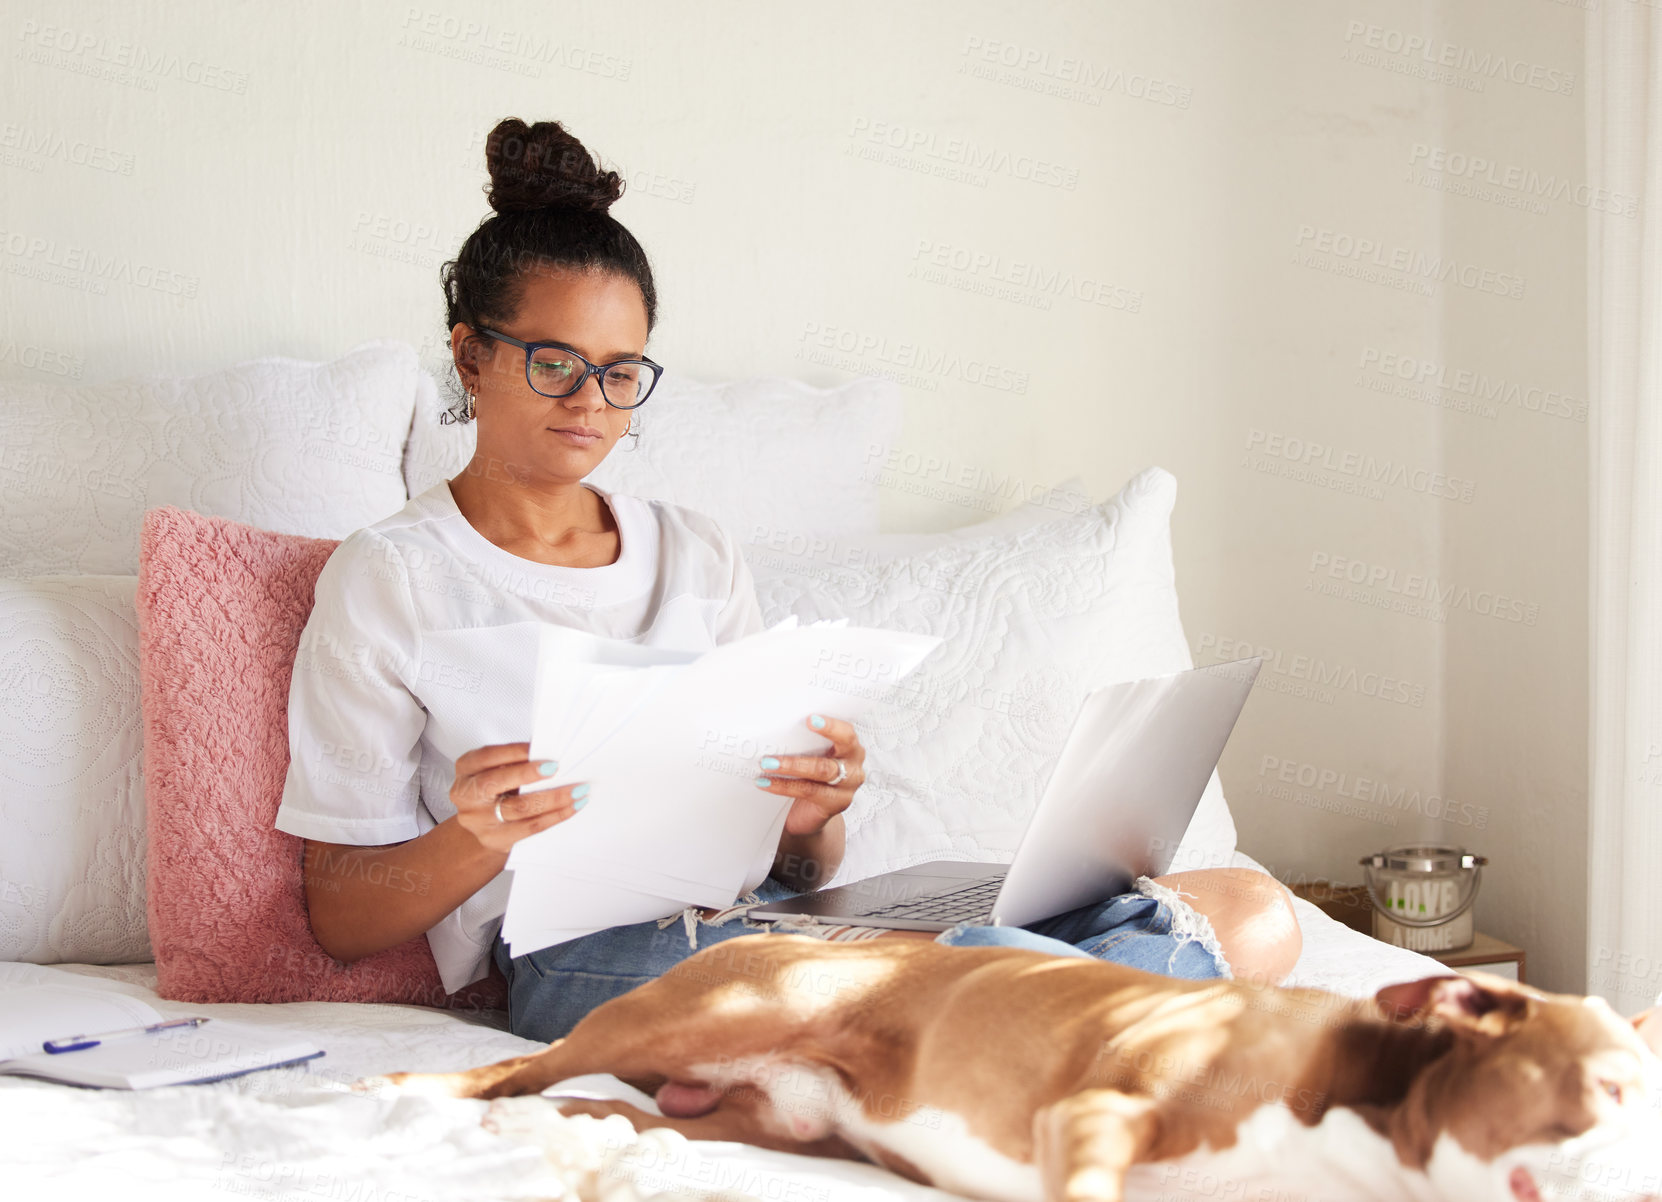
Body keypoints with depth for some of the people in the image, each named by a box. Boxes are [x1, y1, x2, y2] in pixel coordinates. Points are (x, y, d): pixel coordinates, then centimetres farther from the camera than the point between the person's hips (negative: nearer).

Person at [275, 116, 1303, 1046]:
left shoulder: (700, 557, 22)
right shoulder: (389, 579, 8)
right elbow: (342, 920, 5)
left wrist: (814, 818, -6)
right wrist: (477, 839, -16)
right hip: (582, 959, -6)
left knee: (1252, 913, -16)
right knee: (977, 967, -39)